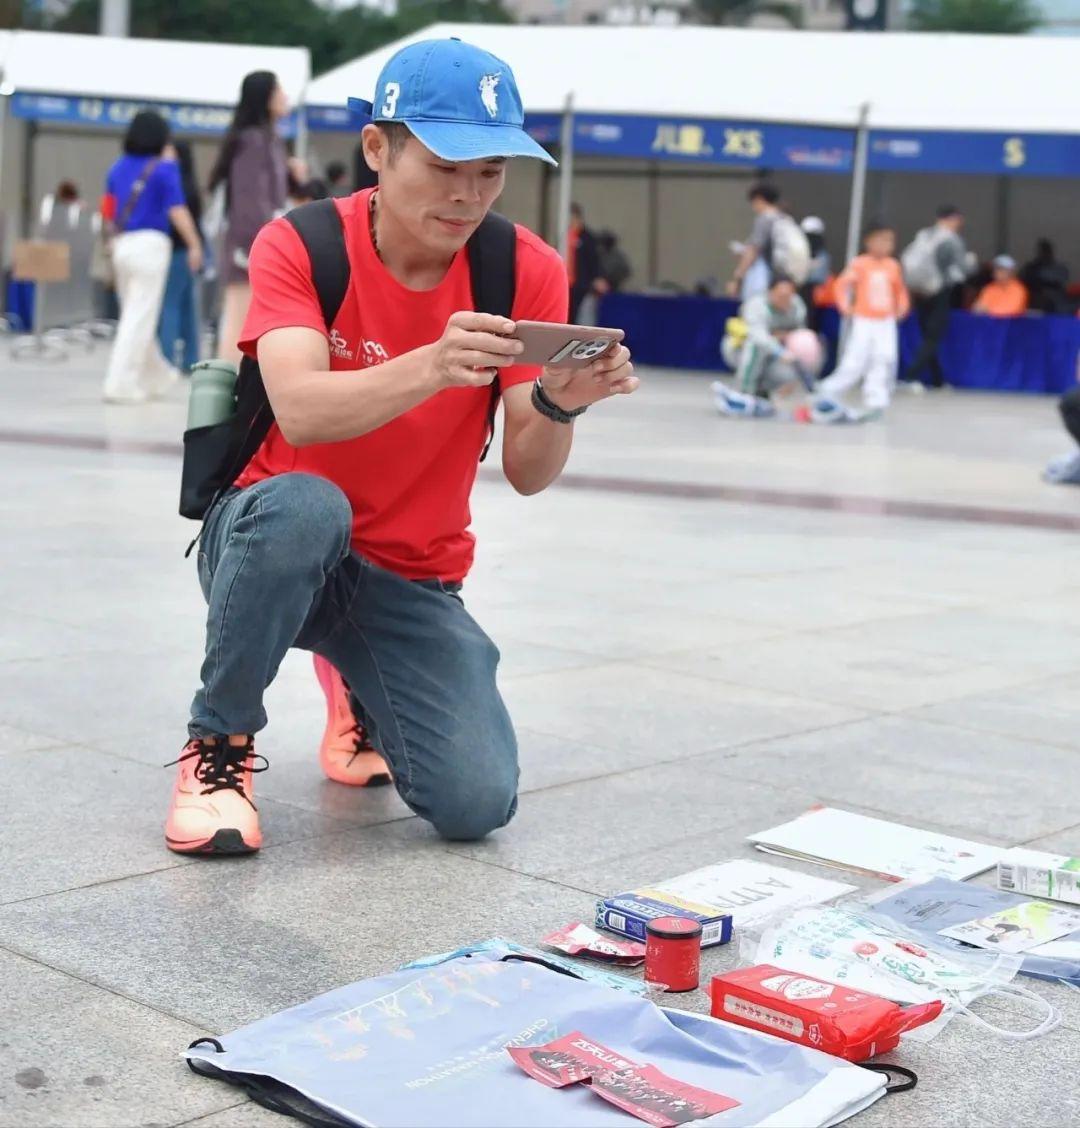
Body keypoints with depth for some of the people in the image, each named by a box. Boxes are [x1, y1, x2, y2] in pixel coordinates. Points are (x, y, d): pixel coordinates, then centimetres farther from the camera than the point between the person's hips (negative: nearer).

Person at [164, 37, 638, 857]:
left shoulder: (527, 271, -8)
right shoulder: (298, 245, -15)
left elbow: (527, 474, -12)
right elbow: (301, 414, -33)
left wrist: (561, 400, -34)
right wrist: (430, 367, -50)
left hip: (411, 579, 3)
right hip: (272, 543, -3)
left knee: (476, 804, -14)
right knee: (306, 506, -38)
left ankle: (365, 693, 21)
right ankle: (221, 741, -13)